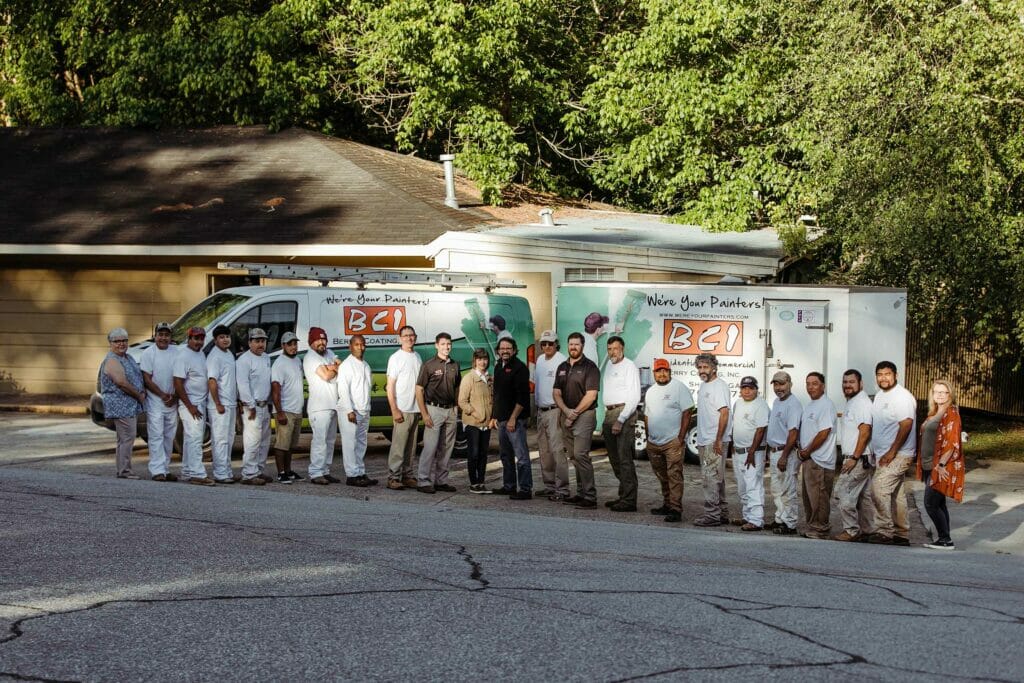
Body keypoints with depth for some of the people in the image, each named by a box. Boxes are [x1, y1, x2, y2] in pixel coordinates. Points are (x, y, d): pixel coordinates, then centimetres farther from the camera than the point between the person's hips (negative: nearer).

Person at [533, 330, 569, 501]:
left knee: (557, 450, -13)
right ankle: (549, 485, 21)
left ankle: (562, 488, -12)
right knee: (544, 450, 13)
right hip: (541, 410, 9)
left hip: (555, 411, -9)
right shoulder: (540, 360, 14)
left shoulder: (562, 361, -11)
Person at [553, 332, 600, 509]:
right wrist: (566, 411, -8)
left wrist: (574, 413, -12)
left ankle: (590, 497, -14)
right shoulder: (562, 368, 15)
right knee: (574, 456, 8)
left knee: (580, 454, -14)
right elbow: (556, 393, 10)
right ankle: (581, 494, 13)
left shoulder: (589, 367, -6)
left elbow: (591, 395, -12)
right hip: (566, 415, 7)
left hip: (584, 415, -7)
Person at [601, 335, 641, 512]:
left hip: (624, 412, -9)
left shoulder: (629, 366, -6)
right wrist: (605, 420, 13)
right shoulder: (609, 366, 19)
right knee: (615, 459, 12)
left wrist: (621, 420, -18)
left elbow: (634, 398, -13)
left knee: (625, 459, -12)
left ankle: (629, 501, -13)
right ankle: (623, 495, 19)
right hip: (609, 413, 9)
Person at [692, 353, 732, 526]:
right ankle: (722, 513, 20)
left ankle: (712, 515, -10)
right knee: (716, 479, 14)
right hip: (704, 441, 10)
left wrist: (718, 440, -22)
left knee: (711, 478, -11)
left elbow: (724, 413, -19)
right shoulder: (703, 386, 17)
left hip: (715, 441, -10)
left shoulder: (719, 385, -12)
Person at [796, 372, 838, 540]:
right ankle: (811, 527, 21)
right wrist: (801, 450, 7)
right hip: (808, 458, 10)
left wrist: (807, 451, -12)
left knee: (818, 496, -8)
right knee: (808, 495, 14)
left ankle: (819, 530, -4)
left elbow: (823, 434, -18)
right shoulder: (809, 405, 18)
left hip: (820, 461, -10)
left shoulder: (826, 405, -13)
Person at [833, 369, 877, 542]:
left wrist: (854, 458, -22)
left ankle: (851, 530, -7)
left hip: (859, 459, -10)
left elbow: (865, 432, -21)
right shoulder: (852, 403, 18)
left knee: (843, 493, -11)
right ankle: (867, 530, 17)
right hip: (857, 459, 10)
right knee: (864, 496, 12)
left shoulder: (862, 402, -14)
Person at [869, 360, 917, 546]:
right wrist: (874, 452, 17)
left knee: (879, 489, -18)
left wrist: (892, 452, -22)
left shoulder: (902, 397, -14)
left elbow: (906, 425, -21)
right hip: (884, 454, 9)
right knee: (896, 494, 12)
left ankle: (884, 531, -15)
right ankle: (902, 534, 18)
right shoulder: (880, 396, 15)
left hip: (898, 455, -9)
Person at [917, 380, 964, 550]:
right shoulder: (933, 413, 15)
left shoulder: (951, 414, -12)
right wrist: (924, 463, 14)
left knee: (931, 504, -10)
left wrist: (941, 465, -22)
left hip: (941, 468, -9)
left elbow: (952, 443, -19)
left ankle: (945, 540, -4)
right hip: (930, 466, 9)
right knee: (938, 504, 12)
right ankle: (944, 538, 17)